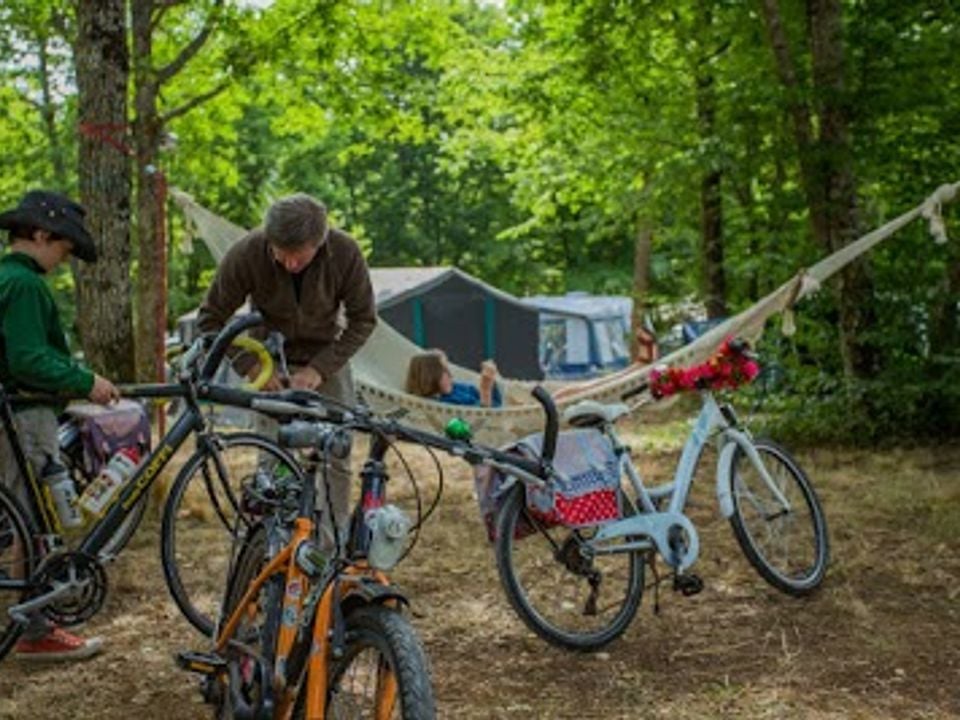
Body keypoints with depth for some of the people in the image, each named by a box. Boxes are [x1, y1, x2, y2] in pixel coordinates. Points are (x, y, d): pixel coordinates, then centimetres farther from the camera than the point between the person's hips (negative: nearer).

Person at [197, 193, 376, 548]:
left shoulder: (345, 252, -26)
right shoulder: (247, 253, -27)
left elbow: (363, 319, -12)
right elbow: (210, 320, -14)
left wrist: (319, 369, -20)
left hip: (326, 361, 1)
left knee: (336, 456, -2)